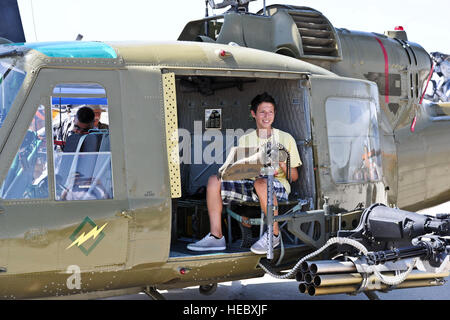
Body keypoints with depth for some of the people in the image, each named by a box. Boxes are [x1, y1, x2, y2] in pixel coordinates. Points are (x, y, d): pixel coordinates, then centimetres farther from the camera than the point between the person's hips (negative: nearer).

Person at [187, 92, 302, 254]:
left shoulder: (285, 138, 7)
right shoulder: (245, 140, 15)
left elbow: (294, 176, 5)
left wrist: (283, 166, -17)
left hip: (278, 186, -4)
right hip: (250, 184, 4)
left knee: (261, 183, -40)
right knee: (214, 180, -15)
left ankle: (274, 234, -22)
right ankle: (216, 236, -18)